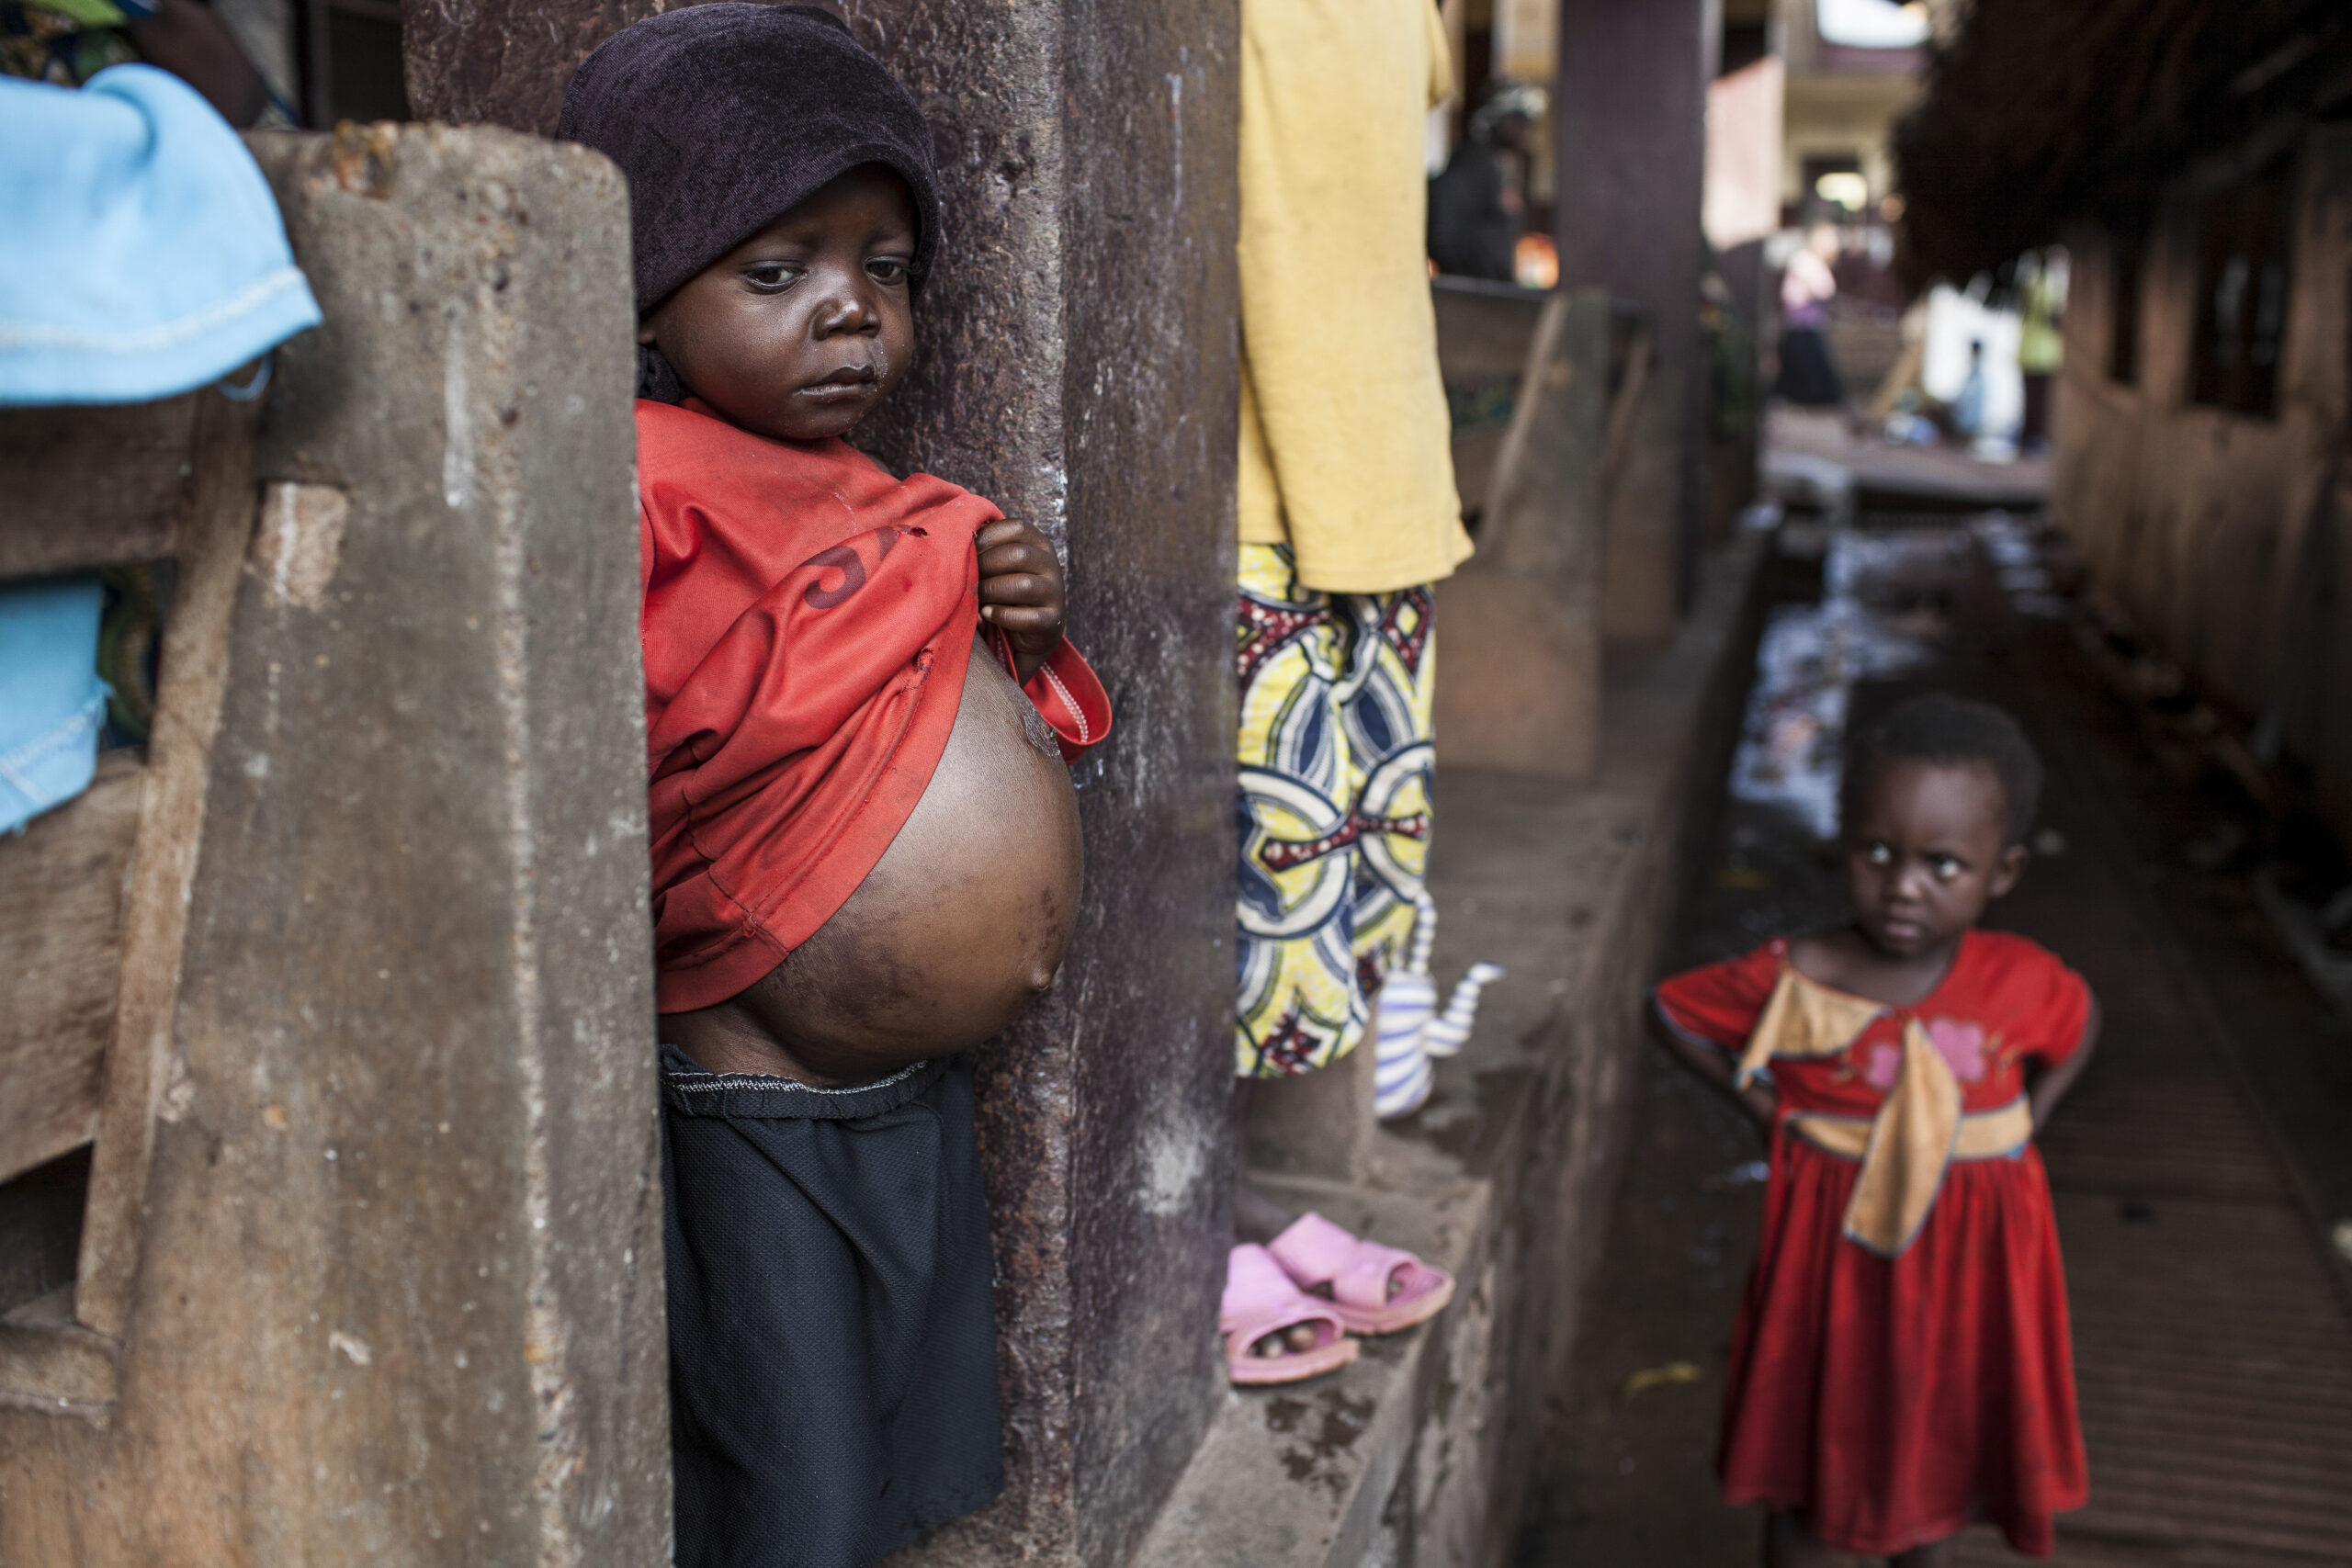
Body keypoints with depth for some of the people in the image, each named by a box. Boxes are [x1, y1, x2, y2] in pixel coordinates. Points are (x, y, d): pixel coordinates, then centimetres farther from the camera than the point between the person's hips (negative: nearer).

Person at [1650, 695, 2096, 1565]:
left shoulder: (2023, 983, -13)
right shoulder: (1795, 979, -18)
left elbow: (2078, 1031, 11)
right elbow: (1673, 1012, -3)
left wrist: (2021, 1128, -2)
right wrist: (1764, 1109, -8)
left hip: (1965, 1255, 2)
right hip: (1831, 1247, -1)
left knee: (1940, 1443, 20)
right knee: (1809, 1447, 15)